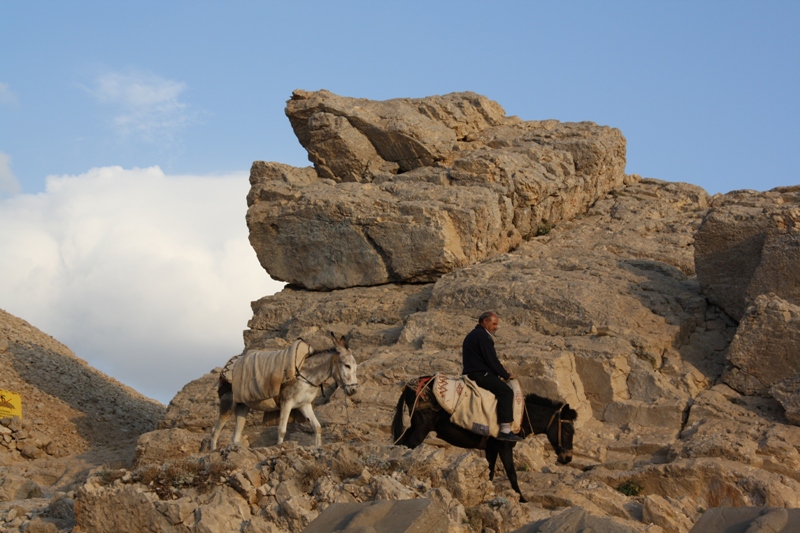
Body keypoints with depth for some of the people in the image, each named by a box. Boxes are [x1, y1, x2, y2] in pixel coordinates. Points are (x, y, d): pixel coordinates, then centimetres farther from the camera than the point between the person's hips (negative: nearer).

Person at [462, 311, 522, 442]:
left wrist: (502, 372, 18)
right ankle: (505, 431, -27)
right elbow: (491, 360, -14)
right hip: (480, 375, -11)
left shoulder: (472, 335, 24)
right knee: (506, 392, -19)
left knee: (503, 389, 18)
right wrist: (506, 375, -3)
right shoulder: (482, 335, -10)